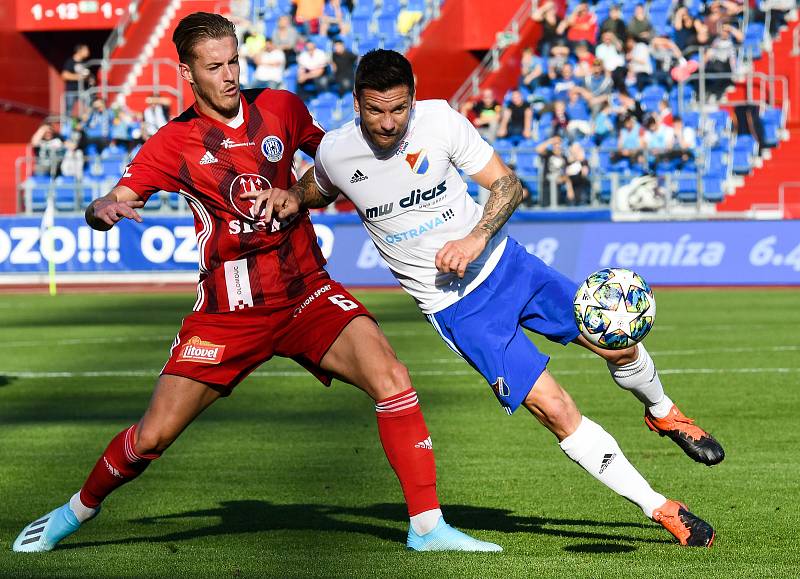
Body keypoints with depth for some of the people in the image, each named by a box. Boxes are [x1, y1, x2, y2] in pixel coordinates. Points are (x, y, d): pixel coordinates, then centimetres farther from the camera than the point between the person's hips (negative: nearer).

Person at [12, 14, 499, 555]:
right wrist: (103, 209, -31)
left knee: (392, 380, -22)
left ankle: (427, 526, -15)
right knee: (153, 434, -3)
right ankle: (79, 509, 27)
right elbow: (110, 204, -9)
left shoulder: (281, 108, 3)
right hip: (227, 310, -1)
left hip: (306, 294, 1)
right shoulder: (174, 143, -2)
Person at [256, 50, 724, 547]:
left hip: (503, 262, 2)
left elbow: (508, 185, -8)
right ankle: (659, 509, -1)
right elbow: (318, 193, 13)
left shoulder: (439, 119, -14)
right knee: (554, 409, -13)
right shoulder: (335, 152, -12)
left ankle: (664, 413, 37)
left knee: (619, 344, 0)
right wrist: (288, 198, -9)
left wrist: (477, 238, -24)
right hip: (454, 305, -2)